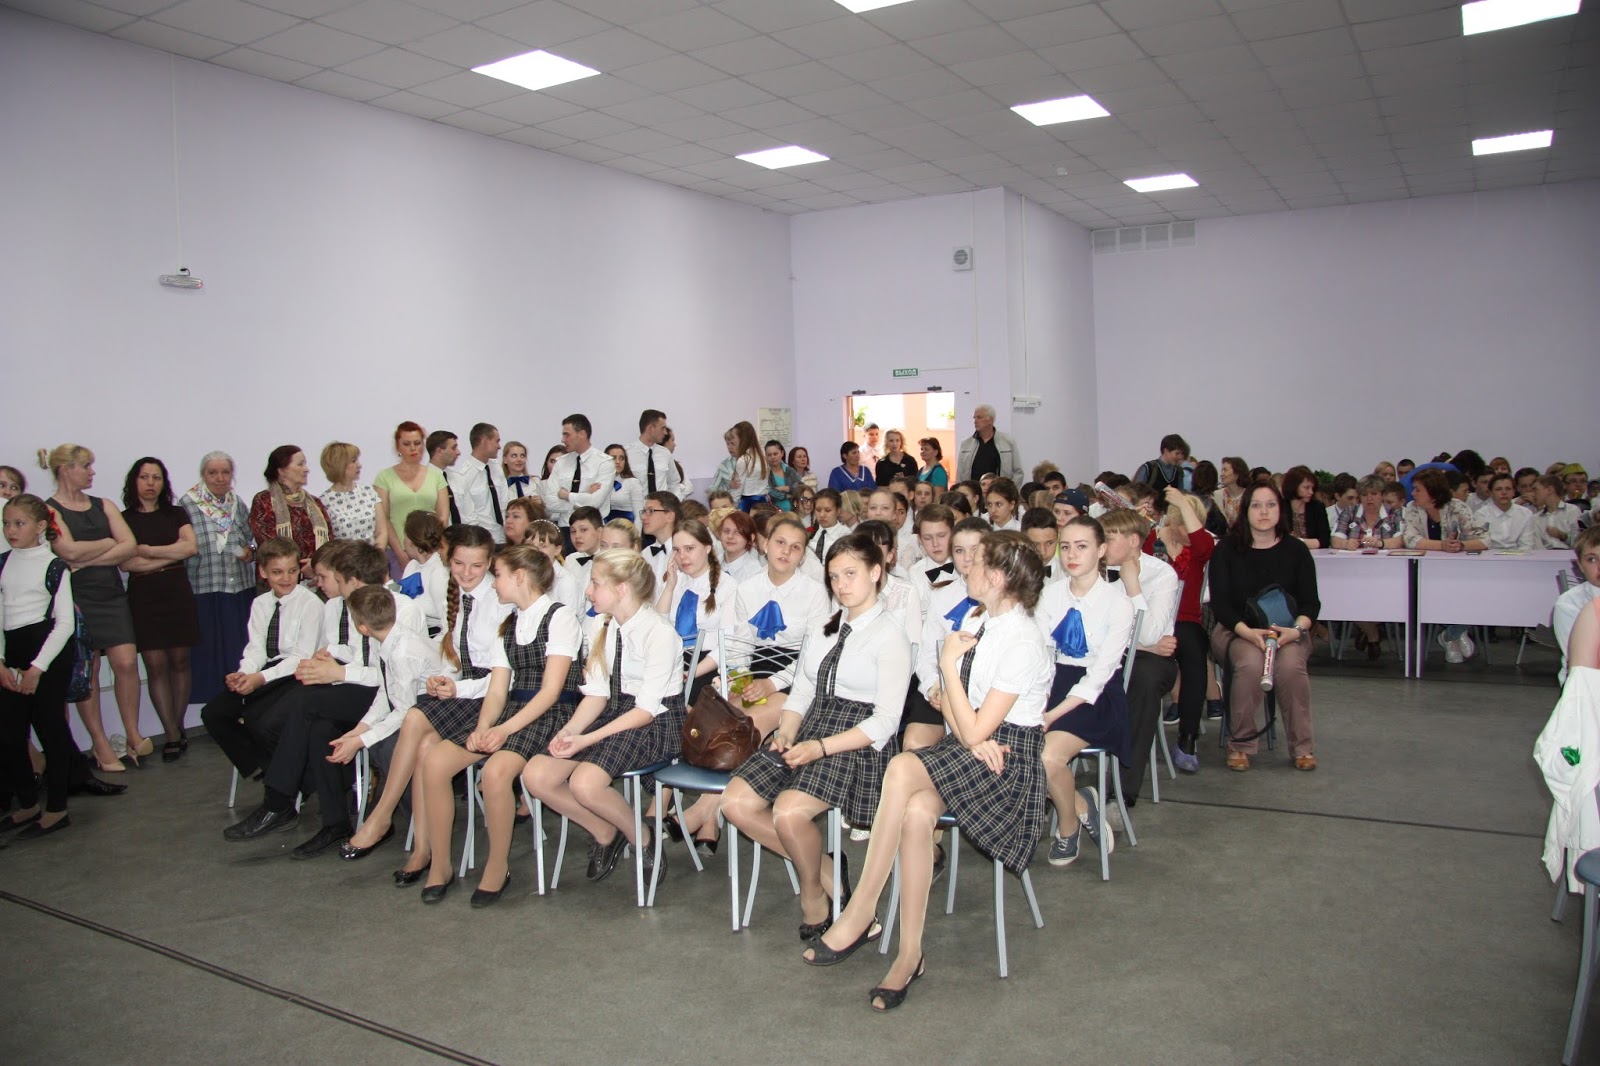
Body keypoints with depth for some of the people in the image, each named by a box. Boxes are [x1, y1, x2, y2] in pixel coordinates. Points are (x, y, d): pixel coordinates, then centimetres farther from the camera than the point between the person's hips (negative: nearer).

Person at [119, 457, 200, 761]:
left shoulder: (176, 514, 13)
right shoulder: (124, 519, 7)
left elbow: (191, 546, -4)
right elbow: (126, 563, -6)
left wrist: (147, 549, -5)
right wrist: (171, 555, -4)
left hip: (177, 593, 1)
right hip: (143, 597, -1)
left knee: (179, 661, 2)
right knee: (155, 665, -4)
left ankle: (177, 728, 12)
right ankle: (173, 735, -2)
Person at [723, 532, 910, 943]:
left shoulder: (891, 634, -6)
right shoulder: (821, 628, 16)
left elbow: (885, 720, -12)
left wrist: (821, 747, -21)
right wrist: (786, 732, -5)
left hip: (856, 744, -7)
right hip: (807, 735, 7)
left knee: (789, 813, -30)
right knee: (736, 803, -11)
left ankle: (814, 892, 2)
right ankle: (823, 870, 6)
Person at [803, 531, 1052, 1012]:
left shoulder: (1023, 643, -18)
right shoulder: (979, 623, 8)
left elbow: (975, 729, -20)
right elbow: (952, 704, 11)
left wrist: (949, 664, -12)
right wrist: (974, 738, -10)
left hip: (1009, 760, -6)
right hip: (970, 747, 6)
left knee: (902, 769, -31)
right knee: (916, 812, -27)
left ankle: (860, 912, -20)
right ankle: (909, 954, -20)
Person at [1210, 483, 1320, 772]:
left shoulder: (1296, 550, 5)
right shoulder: (1227, 550, 1)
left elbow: (1310, 601, 2)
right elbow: (1220, 602, -5)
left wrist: (1297, 629, -20)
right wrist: (1248, 632, -22)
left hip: (1287, 632, 1)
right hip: (1235, 630, -1)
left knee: (1290, 665, -32)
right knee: (1250, 663, -34)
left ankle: (1302, 747, -14)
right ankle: (1241, 745, -17)